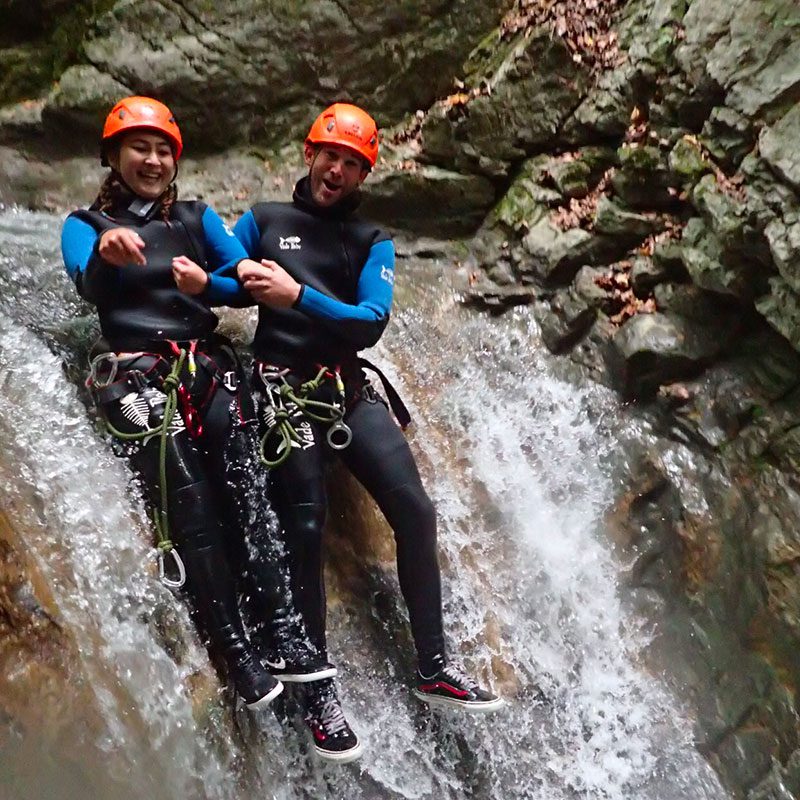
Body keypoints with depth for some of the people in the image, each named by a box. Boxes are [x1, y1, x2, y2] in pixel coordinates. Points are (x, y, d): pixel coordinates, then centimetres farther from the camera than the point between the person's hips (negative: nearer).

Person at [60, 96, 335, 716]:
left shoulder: (197, 218, 21)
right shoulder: (86, 225, 12)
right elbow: (89, 287, -11)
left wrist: (206, 284, -13)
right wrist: (106, 254, -35)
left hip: (209, 367, 2)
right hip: (140, 378, -2)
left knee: (247, 492, -20)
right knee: (191, 513, -16)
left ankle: (289, 635, -23)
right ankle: (239, 660, -15)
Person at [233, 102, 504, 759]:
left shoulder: (372, 242, 14)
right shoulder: (263, 220, 12)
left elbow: (372, 320, -3)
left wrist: (298, 296, -16)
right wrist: (243, 278, -19)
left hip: (350, 389, 3)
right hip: (287, 389, -3)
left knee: (415, 511, -7)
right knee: (305, 529, -12)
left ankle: (434, 668, 4)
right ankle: (317, 689, -4)